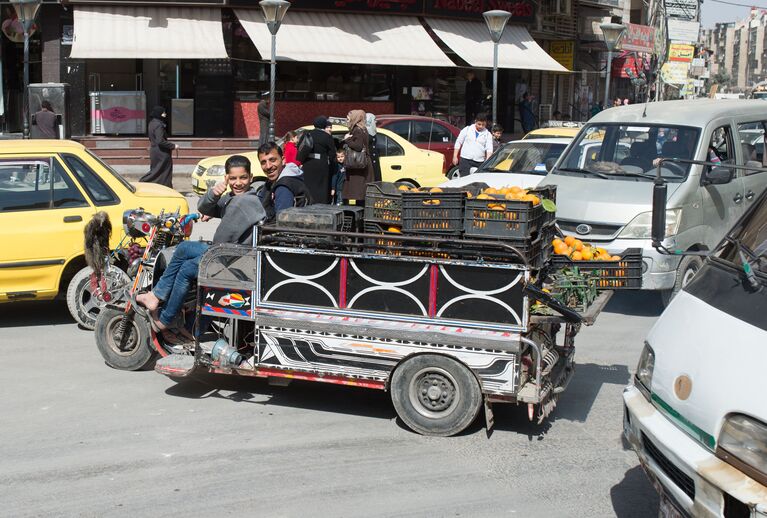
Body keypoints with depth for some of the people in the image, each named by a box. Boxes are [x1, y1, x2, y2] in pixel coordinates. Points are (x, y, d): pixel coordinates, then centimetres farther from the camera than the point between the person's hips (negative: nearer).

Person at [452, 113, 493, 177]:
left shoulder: (487, 134, 6)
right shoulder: (467, 130, 5)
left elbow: (489, 149, -3)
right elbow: (458, 142, 9)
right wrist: (455, 157, 2)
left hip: (479, 162, 2)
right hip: (465, 160, -2)